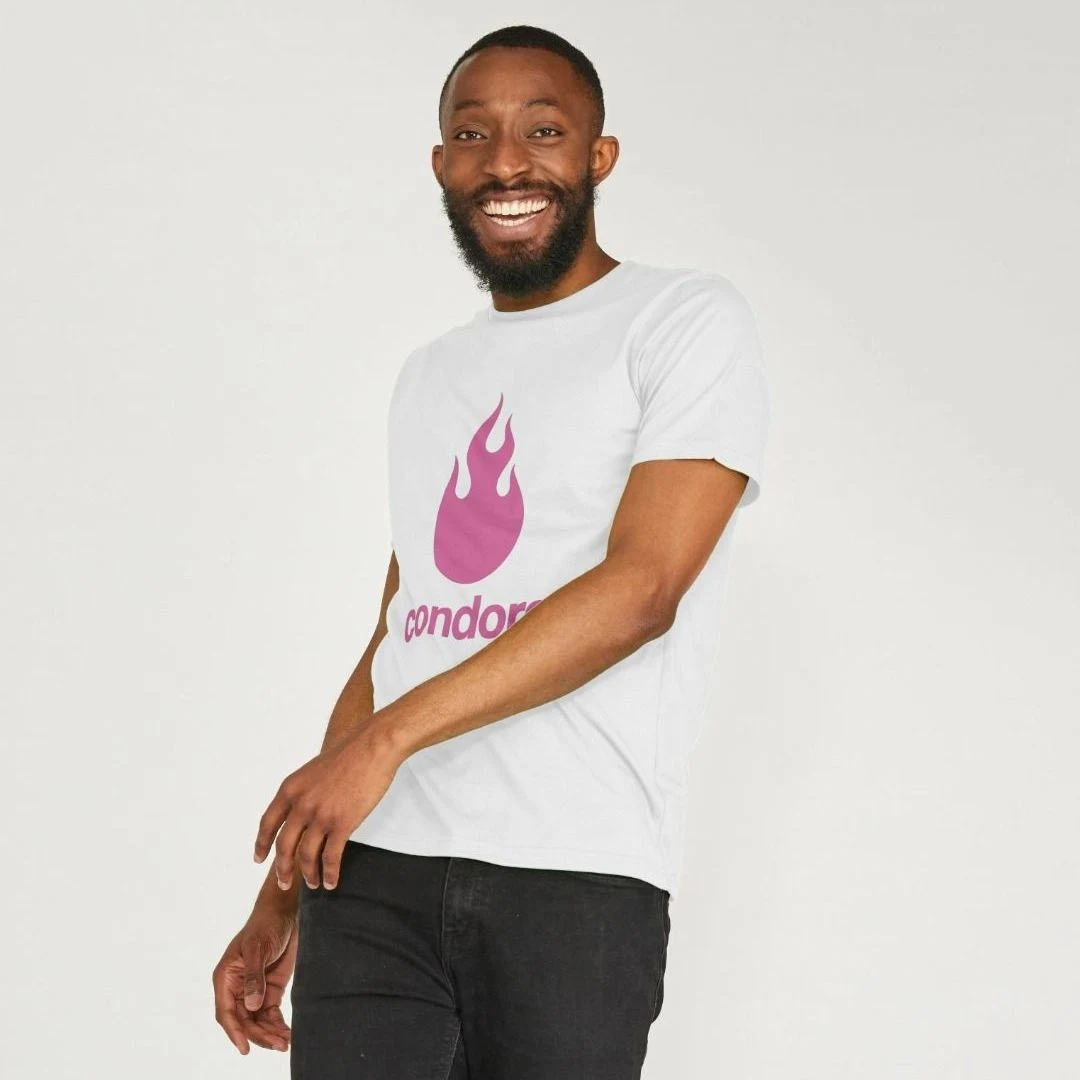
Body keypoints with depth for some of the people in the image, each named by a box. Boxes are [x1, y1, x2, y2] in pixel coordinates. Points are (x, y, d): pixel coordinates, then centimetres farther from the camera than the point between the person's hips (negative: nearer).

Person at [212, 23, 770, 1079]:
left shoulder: (688, 321, 2)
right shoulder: (428, 377, 22)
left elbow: (642, 588, -10)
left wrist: (386, 740, -12)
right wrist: (280, 904, 18)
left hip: (578, 877, -4)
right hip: (375, 872, 4)